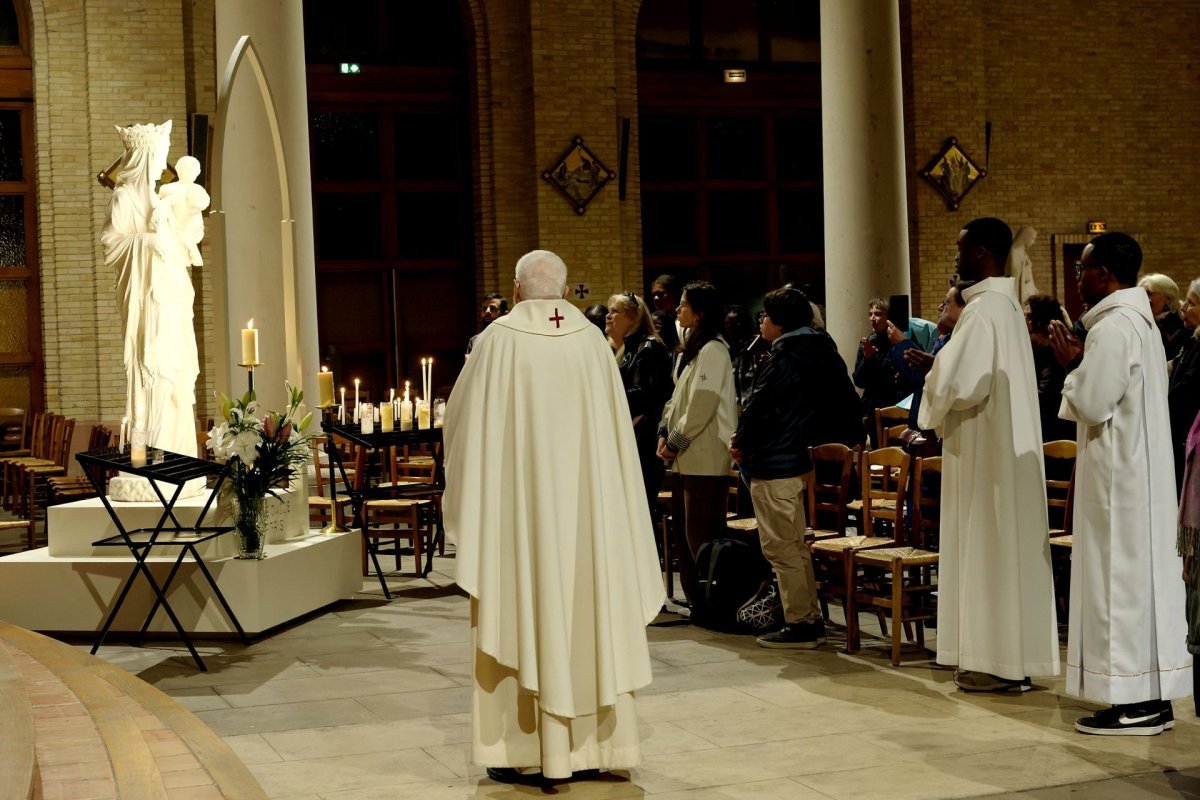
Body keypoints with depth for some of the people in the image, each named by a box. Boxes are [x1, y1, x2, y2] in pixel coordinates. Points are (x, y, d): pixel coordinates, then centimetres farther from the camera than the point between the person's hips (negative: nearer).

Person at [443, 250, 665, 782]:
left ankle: (520, 750, 4)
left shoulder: (498, 341, -7)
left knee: (520, 620, 2)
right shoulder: (592, 341, 2)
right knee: (587, 612, 9)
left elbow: (462, 418, 0)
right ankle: (597, 743, 15)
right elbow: (615, 428, 7)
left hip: (519, 503, -3)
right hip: (585, 502, 3)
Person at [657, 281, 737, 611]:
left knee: (701, 534, -7)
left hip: (706, 458, -10)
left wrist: (677, 442, -12)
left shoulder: (712, 350, -13)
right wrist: (665, 434, 6)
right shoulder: (691, 350, 18)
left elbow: (702, 405, -19)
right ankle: (696, 599, 20)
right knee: (683, 531, 13)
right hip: (688, 458, 10)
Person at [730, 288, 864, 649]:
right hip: (798, 459, 10)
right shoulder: (822, 352, 10)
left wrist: (741, 442, 0)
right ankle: (811, 619, 21)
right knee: (795, 545, 17)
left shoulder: (784, 359, -16)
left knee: (780, 547, -3)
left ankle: (799, 624, -1)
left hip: (774, 465, -10)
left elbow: (758, 407, -16)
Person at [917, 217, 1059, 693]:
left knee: (988, 548, -4)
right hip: (1008, 445, 10)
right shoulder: (1006, 304, 13)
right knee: (1007, 547, 12)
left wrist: (933, 397, -4)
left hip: (986, 448, -10)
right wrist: (941, 365, 10)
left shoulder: (983, 309, -18)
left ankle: (998, 663, 1)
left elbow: (962, 384, -24)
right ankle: (1011, 656, 18)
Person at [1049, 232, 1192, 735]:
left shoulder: (1114, 327, -17)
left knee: (1120, 576, -5)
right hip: (1145, 467, 10)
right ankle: (1155, 698, 15)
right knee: (1147, 574, 11)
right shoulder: (1141, 320, 14)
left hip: (1118, 474, -10)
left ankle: (1133, 704, -1)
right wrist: (1081, 365, 10)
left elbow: (1090, 405, -20)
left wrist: (1072, 369, -4)